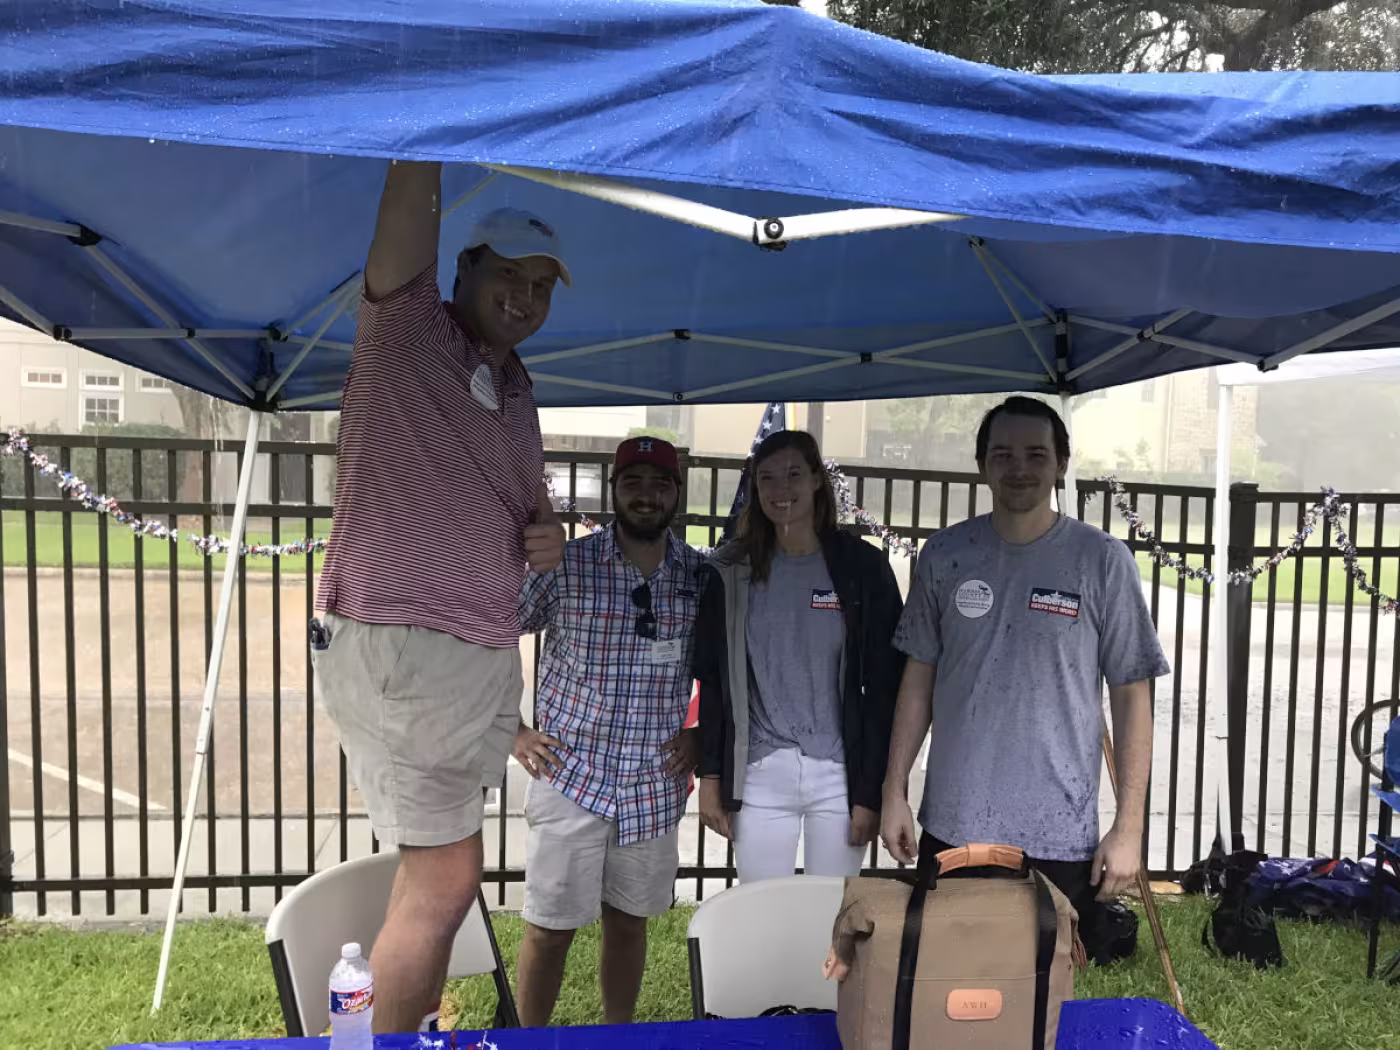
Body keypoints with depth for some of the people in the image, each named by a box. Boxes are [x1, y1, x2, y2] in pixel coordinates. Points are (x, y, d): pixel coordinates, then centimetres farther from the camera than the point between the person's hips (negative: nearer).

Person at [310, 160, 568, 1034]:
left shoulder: (518, 397, 18)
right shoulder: (404, 331, -1)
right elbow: (411, 203, -13)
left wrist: (548, 536, 7)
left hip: (489, 657, 7)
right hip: (396, 648, -7)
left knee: (436, 874, 12)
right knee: (449, 875, -5)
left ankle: (420, 1033, 25)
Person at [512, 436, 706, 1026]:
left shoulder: (701, 575, 0)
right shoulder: (565, 564, -8)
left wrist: (703, 732, 4)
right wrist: (512, 732, -3)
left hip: (657, 785, 3)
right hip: (571, 777, -2)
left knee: (629, 923, 16)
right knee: (550, 928, 7)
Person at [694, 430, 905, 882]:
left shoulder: (862, 566, -3)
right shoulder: (732, 571, 3)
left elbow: (884, 686, -3)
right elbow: (713, 682, 6)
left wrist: (872, 790, -5)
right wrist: (711, 776, 2)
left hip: (839, 776, -1)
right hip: (760, 775, 2)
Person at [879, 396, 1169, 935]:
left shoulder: (1102, 560, -6)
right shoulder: (943, 555, 1)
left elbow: (1131, 694, -3)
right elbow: (919, 677, 7)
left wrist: (1129, 824, -5)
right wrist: (894, 791, 4)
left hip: (1061, 838, -2)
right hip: (951, 827, 2)